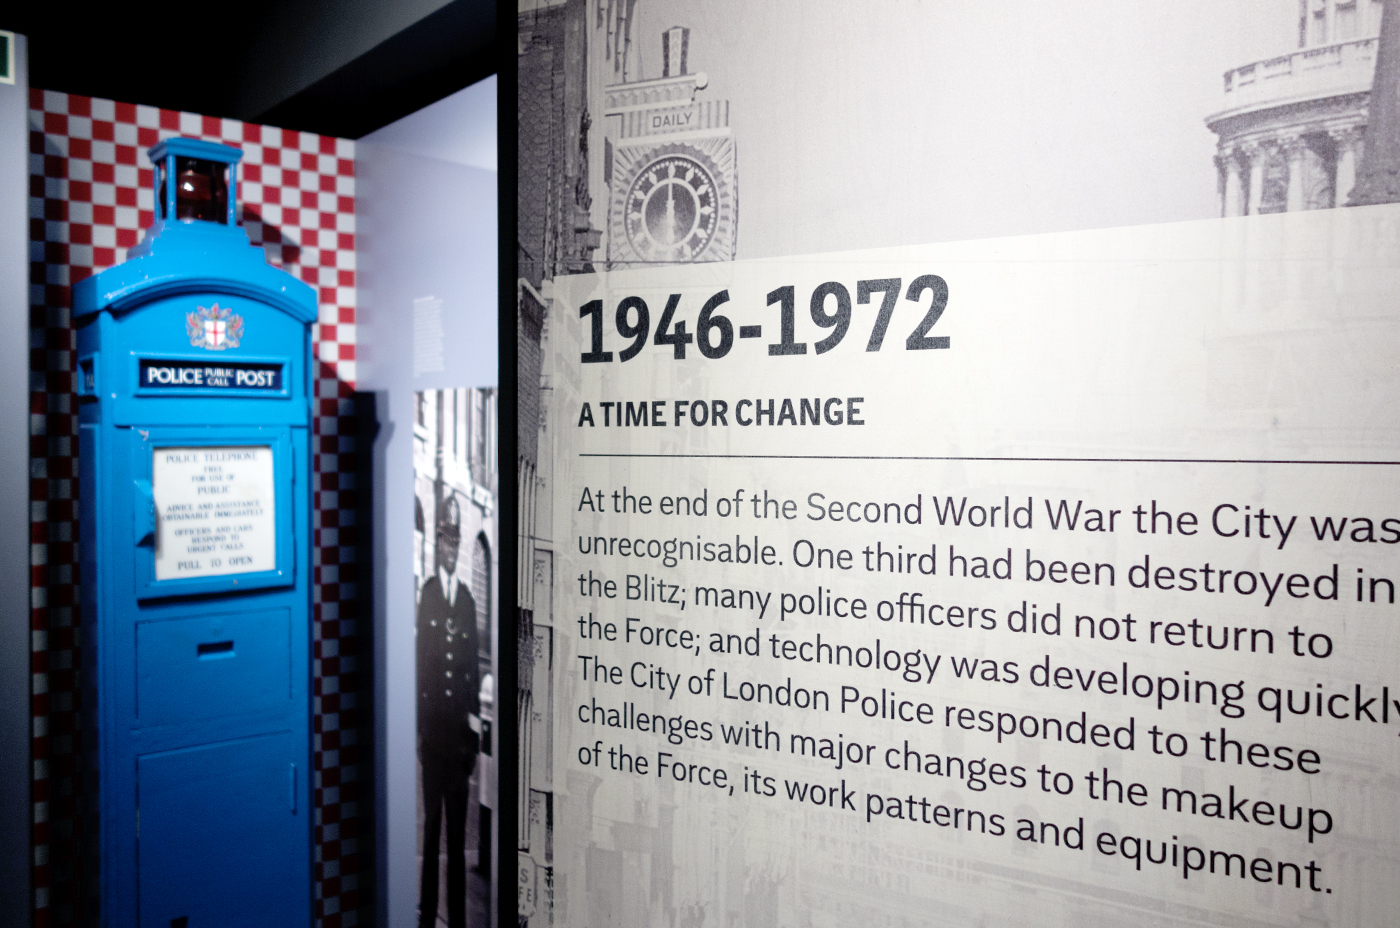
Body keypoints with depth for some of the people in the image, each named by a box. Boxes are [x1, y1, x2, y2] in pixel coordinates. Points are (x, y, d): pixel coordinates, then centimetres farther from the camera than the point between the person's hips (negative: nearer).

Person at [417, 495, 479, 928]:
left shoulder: (467, 599, 9)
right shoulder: (427, 592, 1)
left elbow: (473, 664, 9)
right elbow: (420, 660, -2)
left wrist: (475, 719, 3)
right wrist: (418, 726, -6)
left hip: (460, 727, 2)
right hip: (432, 724, -2)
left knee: (458, 828, 7)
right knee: (432, 823, 5)